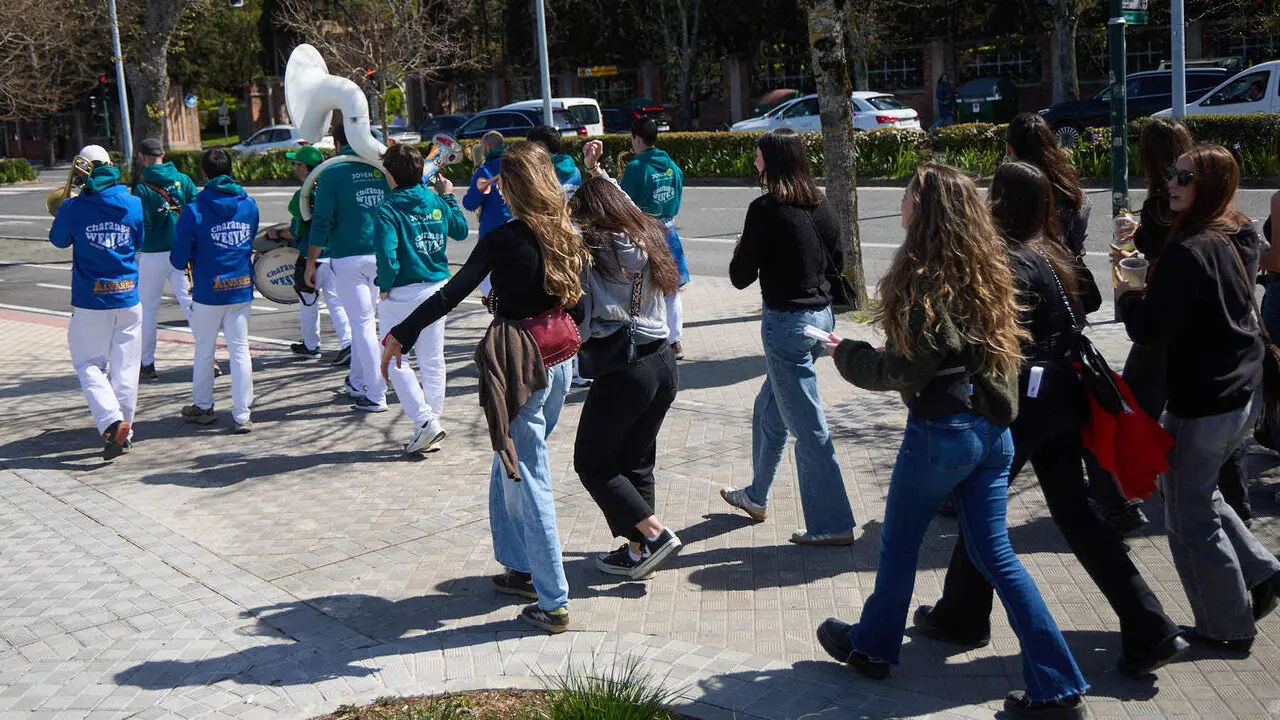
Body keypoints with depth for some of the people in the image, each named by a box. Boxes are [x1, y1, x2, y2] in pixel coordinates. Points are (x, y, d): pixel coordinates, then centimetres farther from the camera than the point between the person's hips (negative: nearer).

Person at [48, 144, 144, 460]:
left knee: (89, 365, 9)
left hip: (90, 301, -2)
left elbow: (58, 240, 11)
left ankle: (111, 421, -13)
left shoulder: (73, 208, -9)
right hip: (128, 297, 2)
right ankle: (124, 434, 17)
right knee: (125, 368, 10)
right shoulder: (134, 204, -3)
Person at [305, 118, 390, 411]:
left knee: (362, 323, -1)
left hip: (347, 258, -4)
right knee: (362, 319, 20)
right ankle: (358, 381, 31)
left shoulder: (332, 173, -7)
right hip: (382, 256, 4)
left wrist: (311, 262, -1)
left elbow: (321, 222, -9)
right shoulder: (380, 166, 5)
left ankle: (376, 395, -1)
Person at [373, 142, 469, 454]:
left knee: (395, 360, 5)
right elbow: (461, 231, 18)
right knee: (432, 360, 12)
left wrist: (384, 286, -9)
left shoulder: (388, 210, -15)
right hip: (437, 288, 6)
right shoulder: (437, 201, 2)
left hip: (402, 294, -6)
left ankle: (425, 421, -6)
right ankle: (433, 427, 19)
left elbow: (387, 255, -25)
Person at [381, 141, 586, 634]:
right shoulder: (568, 237, 3)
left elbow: (450, 295, -14)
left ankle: (553, 604, 4)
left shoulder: (504, 240, -16)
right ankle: (521, 568, 34)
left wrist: (399, 335, -7)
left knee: (528, 481, 0)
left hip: (520, 365, -7)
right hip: (558, 361, 7)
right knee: (510, 468, 23)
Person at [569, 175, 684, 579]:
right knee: (637, 460, 18)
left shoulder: (587, 248, -9)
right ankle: (636, 551, 23)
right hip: (663, 363, 7)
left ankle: (654, 534, 2)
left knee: (593, 463, 9)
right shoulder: (649, 238, 7)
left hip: (621, 374, -7)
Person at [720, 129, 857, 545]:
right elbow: (835, 262, 16)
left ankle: (832, 525, 3)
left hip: (786, 321, -8)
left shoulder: (766, 210, -17)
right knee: (768, 410, 24)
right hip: (821, 315, 8)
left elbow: (740, 276, -11)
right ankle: (756, 497, 39)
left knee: (808, 426, -2)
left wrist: (744, 248, 7)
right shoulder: (820, 206, 5)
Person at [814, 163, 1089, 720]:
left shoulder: (924, 275, -16)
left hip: (942, 428, -7)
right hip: (993, 428, 7)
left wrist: (847, 354, 0)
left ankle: (872, 647, 35)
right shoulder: (984, 267, 8)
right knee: (994, 553, 11)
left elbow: (910, 366, -16)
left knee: (899, 542, 14)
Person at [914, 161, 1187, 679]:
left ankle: (961, 618, 28)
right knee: (1075, 513, 11)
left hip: (1020, 406, -8)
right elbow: (1073, 325, 14)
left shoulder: (1011, 264, -18)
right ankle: (1149, 632, 9)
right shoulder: (1053, 256, 8)